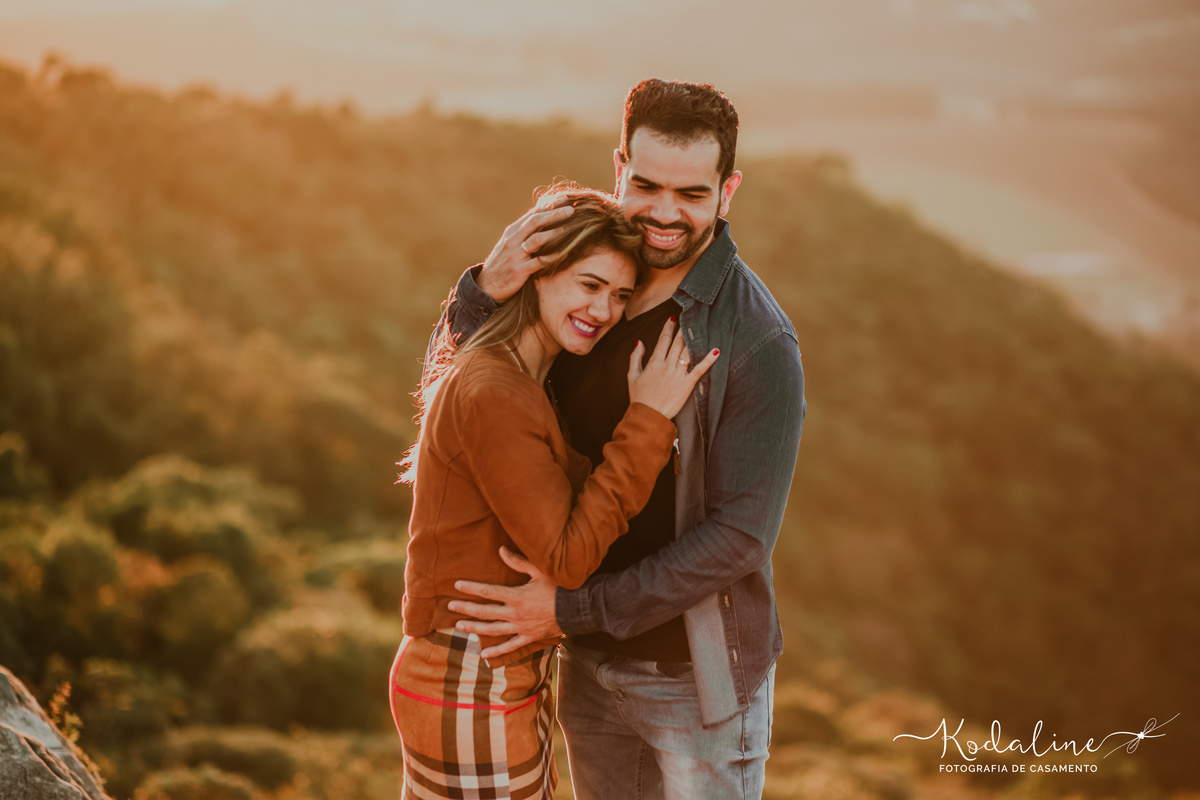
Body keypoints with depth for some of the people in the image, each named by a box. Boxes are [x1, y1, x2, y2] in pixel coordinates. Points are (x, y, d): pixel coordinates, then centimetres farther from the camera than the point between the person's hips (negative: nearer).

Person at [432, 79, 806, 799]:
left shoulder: (760, 342, -21)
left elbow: (738, 537, -22)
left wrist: (573, 608, -22)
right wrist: (486, 290, -18)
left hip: (697, 676, -5)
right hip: (590, 663, 6)